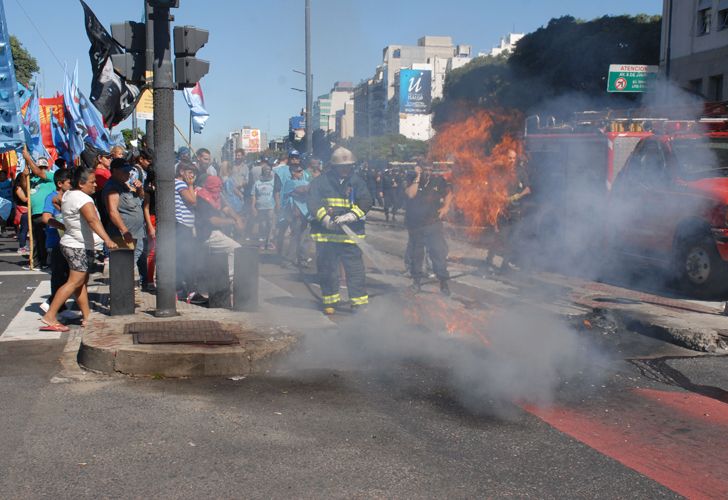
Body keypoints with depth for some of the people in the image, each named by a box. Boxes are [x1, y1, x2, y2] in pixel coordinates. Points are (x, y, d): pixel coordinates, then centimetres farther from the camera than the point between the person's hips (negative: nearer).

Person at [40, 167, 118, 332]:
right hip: (79, 247, -11)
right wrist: (107, 240, -44)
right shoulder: (82, 198, -21)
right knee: (75, 282, -10)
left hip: (76, 245, 11)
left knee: (82, 281, 13)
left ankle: (87, 316, 18)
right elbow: (93, 221, -34)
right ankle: (50, 317, -12)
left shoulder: (69, 194, 9)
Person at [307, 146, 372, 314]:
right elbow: (313, 203, -7)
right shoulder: (320, 181, 3)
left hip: (351, 233, 0)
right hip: (325, 234, 0)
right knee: (327, 268, 7)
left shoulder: (357, 181, 6)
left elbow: (366, 202, -5)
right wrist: (326, 219, -20)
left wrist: (349, 216, -20)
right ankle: (330, 301, 20)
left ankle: (359, 301, 6)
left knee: (355, 268, -1)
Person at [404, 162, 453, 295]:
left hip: (433, 223, 0)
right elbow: (410, 194, -24)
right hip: (414, 225, 1)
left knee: (439, 252, -11)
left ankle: (443, 281, -4)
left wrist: (446, 207, -2)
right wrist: (418, 177, -23)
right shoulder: (412, 181, -4)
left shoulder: (438, 181, -1)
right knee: (416, 253, 13)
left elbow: (448, 194, 15)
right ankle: (416, 279, 30)